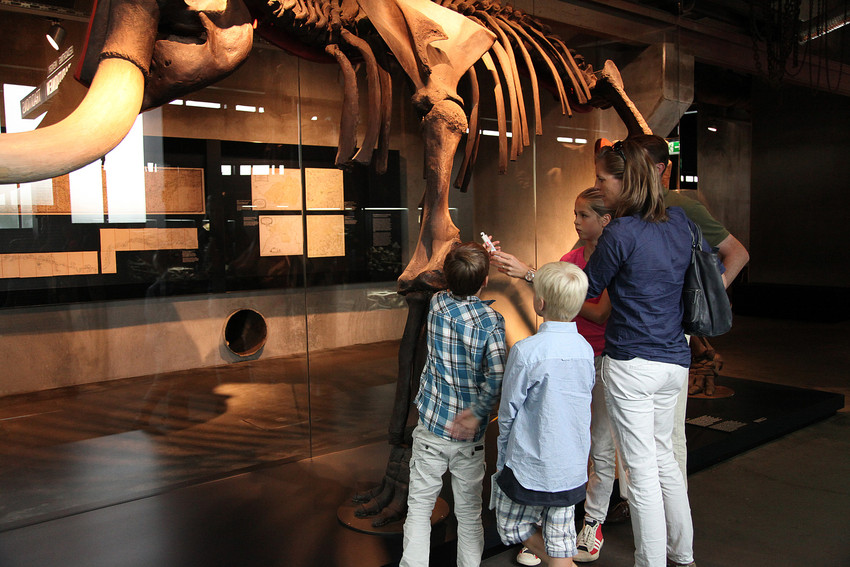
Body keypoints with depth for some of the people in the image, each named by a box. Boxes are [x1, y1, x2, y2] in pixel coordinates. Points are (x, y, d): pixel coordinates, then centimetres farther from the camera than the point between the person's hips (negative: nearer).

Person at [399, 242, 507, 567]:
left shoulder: (437, 304, -6)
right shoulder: (491, 321, -15)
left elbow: (458, 290, 18)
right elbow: (496, 377, -25)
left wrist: (479, 257, 23)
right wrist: (476, 413, -13)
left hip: (431, 428, 1)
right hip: (469, 435, -1)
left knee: (419, 508, 11)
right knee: (469, 512, 15)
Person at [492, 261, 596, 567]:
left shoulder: (526, 351, -20)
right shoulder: (585, 349, -4)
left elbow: (508, 412, -11)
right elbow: (584, 401, 9)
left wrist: (502, 458, 4)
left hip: (531, 467, -5)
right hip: (572, 469, 6)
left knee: (512, 527, 17)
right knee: (560, 540, 15)